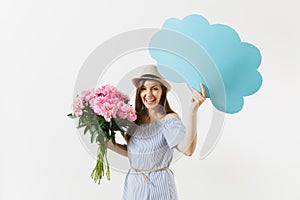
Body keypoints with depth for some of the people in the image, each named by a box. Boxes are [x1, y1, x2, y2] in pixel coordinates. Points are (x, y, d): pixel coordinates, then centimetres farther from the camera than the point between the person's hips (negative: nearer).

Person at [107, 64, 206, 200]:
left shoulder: (169, 119, -14)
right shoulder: (136, 118, 2)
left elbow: (187, 149, -31)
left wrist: (193, 110, -38)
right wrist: (108, 143, 0)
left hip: (159, 185, -5)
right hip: (133, 184, 5)